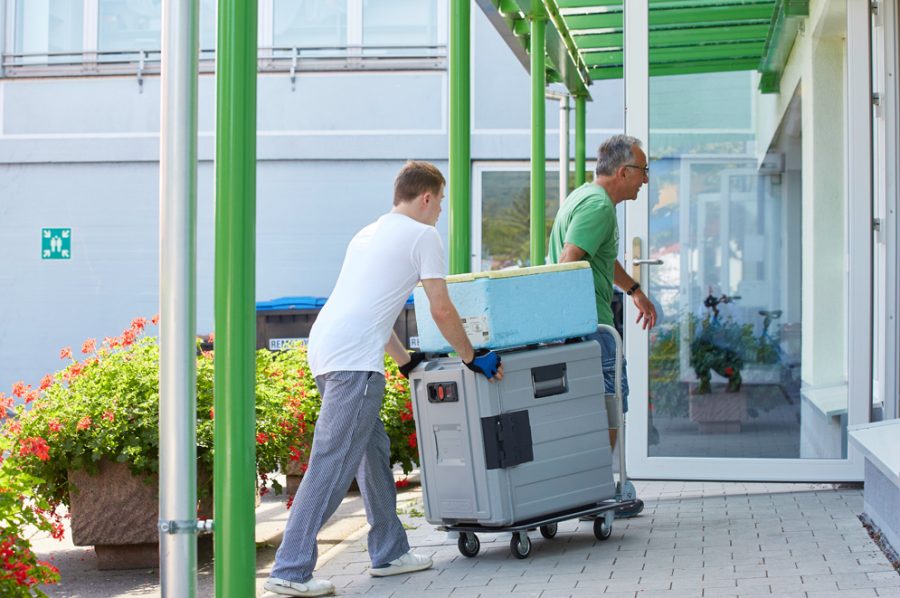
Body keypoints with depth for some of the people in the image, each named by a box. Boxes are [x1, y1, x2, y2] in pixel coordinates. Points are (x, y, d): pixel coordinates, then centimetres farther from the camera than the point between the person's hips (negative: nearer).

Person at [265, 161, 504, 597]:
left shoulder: (369, 234, 28)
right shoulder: (422, 235, 3)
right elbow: (442, 310, 0)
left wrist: (406, 360, 43)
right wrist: (473, 358, 13)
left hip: (324, 349, 10)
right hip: (354, 360, -9)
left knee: (373, 449, 19)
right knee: (332, 464, -12)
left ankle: (389, 553, 27)